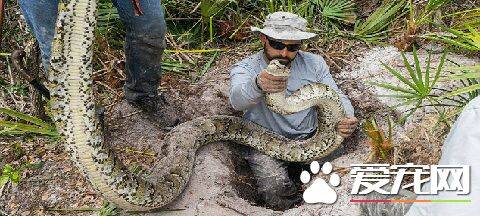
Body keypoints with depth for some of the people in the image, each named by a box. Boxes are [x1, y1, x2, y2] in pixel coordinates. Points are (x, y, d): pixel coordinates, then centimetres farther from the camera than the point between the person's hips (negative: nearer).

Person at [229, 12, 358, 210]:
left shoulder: (314, 63, 2)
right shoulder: (245, 68, -10)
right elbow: (237, 100, -31)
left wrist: (346, 119, -24)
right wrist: (257, 86, -56)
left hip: (309, 139, 4)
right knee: (275, 186, -29)